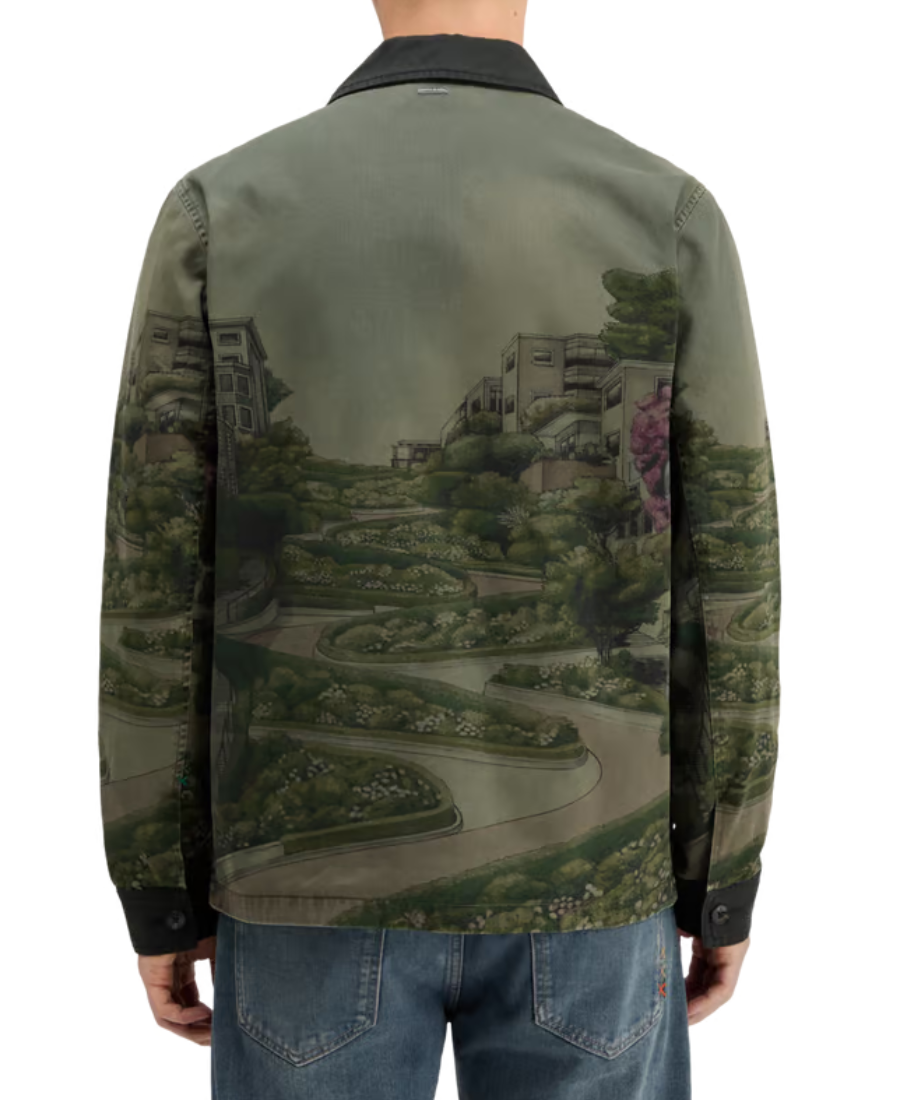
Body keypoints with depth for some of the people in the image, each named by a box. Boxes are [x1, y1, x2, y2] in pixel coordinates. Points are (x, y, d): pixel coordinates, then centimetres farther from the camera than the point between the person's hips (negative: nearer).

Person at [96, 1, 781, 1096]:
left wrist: (160, 898, 6)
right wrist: (725, 889, 8)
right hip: (568, 869, 1)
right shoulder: (669, 216, -6)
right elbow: (723, 586, -6)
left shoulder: (221, 210, -6)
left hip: (324, 860, 1)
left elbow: (157, 585, -6)